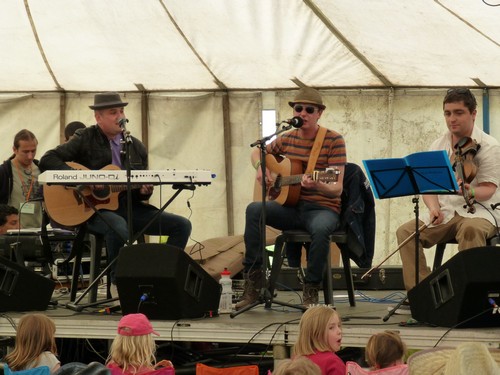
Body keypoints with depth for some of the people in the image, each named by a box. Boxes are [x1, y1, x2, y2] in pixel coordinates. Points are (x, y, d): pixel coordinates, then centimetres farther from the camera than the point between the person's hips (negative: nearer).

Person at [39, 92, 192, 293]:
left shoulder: (137, 147, 13)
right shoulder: (85, 139, -1)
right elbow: (47, 160, -12)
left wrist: (144, 191, -8)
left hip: (128, 207, 6)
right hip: (93, 208, -6)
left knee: (182, 225, -9)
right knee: (119, 227, -40)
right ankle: (118, 283, -19)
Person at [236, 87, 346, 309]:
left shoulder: (333, 141, -7)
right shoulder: (286, 139, 7)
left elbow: (337, 189, -13)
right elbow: (257, 153, 27)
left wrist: (317, 186, -35)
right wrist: (260, 167, 3)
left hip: (322, 208, -4)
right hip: (291, 208, 4)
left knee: (321, 229, -40)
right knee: (254, 210, -24)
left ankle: (311, 290, -22)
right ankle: (253, 278, -20)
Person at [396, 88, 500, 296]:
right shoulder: (438, 146, 11)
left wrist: (469, 191, -36)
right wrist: (433, 207, -15)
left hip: (478, 211, -5)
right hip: (445, 214, 5)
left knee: (471, 229, -40)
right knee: (406, 231, -18)